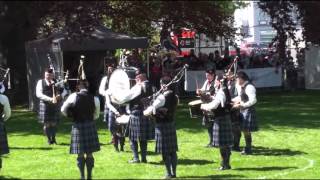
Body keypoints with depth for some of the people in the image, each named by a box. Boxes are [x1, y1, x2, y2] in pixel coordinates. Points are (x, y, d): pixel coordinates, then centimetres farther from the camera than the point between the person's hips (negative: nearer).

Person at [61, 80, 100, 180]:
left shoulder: (74, 96, -7)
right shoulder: (94, 99, -3)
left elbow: (63, 110, 0)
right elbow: (96, 115, 9)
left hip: (78, 126, -1)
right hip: (90, 126, 1)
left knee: (80, 153, 7)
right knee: (89, 154, 7)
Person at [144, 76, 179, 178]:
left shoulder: (162, 97, -18)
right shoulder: (175, 97, 5)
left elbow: (151, 109, -15)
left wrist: (146, 112, 7)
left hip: (162, 124, -7)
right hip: (171, 124, 7)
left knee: (165, 151, -1)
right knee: (172, 150, 11)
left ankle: (169, 174, 1)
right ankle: (174, 172, 15)